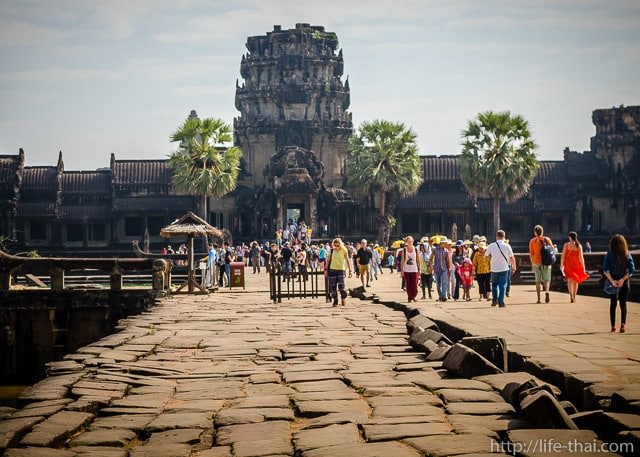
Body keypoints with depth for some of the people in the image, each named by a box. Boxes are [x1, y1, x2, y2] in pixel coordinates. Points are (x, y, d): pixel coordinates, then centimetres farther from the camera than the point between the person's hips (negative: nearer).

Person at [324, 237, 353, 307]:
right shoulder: (331, 251, 1)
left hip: (341, 270, -2)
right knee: (333, 287, 0)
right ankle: (335, 301, 10)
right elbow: (328, 260, 10)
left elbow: (347, 260, 3)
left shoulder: (344, 251, -3)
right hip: (332, 270, 2)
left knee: (341, 286, -13)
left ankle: (344, 298, 9)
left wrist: (350, 270, 1)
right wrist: (326, 269, 6)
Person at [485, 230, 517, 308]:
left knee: (494, 284, 19)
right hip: (504, 269, -1)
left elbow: (486, 256, 7)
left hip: (494, 269, 1)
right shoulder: (507, 246, -7)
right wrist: (514, 267, 13)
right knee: (503, 285, 4)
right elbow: (512, 258, -1)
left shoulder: (491, 246, -5)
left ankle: (494, 300, 10)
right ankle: (501, 302, -2)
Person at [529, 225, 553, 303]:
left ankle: (538, 299, 7)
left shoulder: (532, 241, 1)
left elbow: (531, 253, -1)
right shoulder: (547, 239, 3)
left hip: (536, 263, 0)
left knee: (538, 281, 8)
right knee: (546, 279, 7)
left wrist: (532, 264, 6)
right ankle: (547, 291, -23)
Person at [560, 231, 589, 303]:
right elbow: (581, 257, -4)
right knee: (575, 281, 15)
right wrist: (583, 267, 1)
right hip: (576, 264, 1)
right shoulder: (579, 246, -3)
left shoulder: (566, 245, -4)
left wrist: (561, 265, 4)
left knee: (570, 281, -3)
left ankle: (571, 295, -25)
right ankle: (574, 297, 22)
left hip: (568, 264, -1)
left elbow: (563, 256, -4)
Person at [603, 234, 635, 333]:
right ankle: (623, 324, -11)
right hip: (624, 281, 0)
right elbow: (631, 269, -8)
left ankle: (613, 326, 11)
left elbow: (605, 269, -14)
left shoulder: (609, 254, -4)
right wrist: (623, 279, -11)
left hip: (613, 281, 0)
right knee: (623, 303, 7)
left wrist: (612, 280, -15)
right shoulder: (627, 254, 0)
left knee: (613, 303, 11)